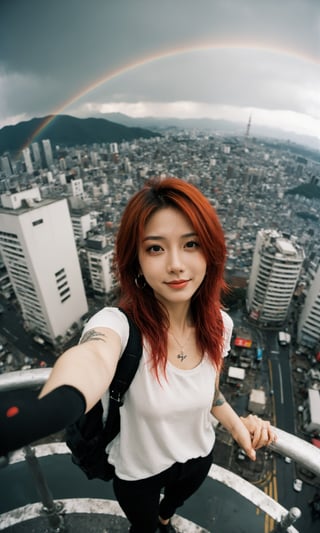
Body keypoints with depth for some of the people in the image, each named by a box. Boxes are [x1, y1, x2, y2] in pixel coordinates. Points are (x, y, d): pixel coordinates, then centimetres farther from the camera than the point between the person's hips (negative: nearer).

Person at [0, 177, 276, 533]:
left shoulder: (218, 323, -20)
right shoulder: (120, 323, -36)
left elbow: (209, 389, -3)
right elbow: (94, 357, -60)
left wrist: (236, 423, -20)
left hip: (198, 457, 5)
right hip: (138, 471, -4)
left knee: (175, 503, 38)